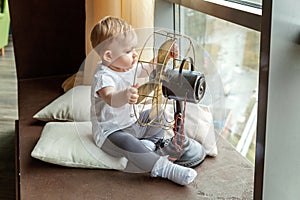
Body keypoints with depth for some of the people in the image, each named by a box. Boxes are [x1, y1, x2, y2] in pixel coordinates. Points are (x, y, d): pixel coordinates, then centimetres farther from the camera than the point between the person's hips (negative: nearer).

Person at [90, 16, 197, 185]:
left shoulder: (129, 67, 2)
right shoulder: (103, 77, -28)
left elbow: (147, 70, 22)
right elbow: (111, 99, -49)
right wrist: (124, 96, -71)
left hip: (131, 123, 10)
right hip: (110, 132, -10)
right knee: (128, 145, -37)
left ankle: (147, 144, -7)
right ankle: (164, 168, -38)